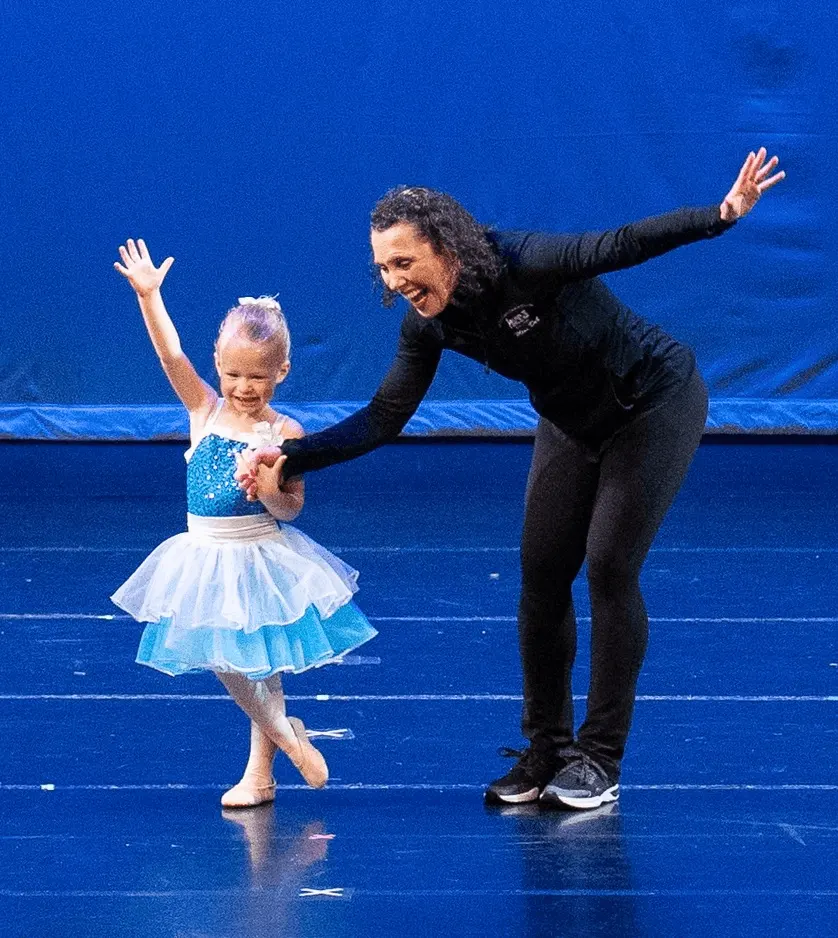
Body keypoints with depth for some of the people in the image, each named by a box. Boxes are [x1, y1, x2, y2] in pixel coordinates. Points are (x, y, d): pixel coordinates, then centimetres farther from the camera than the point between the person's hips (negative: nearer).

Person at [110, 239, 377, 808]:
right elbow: (172, 356, -14)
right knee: (226, 661, 5)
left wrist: (269, 488, -28)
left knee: (258, 662, 2)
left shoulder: (284, 434, -10)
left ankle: (260, 770, 17)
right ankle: (287, 736, 25)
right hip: (203, 558, 3)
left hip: (259, 558, -3)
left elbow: (290, 509, -6)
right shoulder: (206, 411, -2)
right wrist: (149, 297, -26)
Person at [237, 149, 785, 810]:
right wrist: (289, 458, -18)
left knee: (609, 568, -12)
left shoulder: (526, 265, -32)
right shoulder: (429, 326, -13)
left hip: (653, 403, -6)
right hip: (571, 426, 6)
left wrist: (724, 213, -46)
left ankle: (600, 760, -3)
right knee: (541, 576, 0)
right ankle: (546, 750, 13)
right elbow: (384, 419, -10)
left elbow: (622, 246, -34)